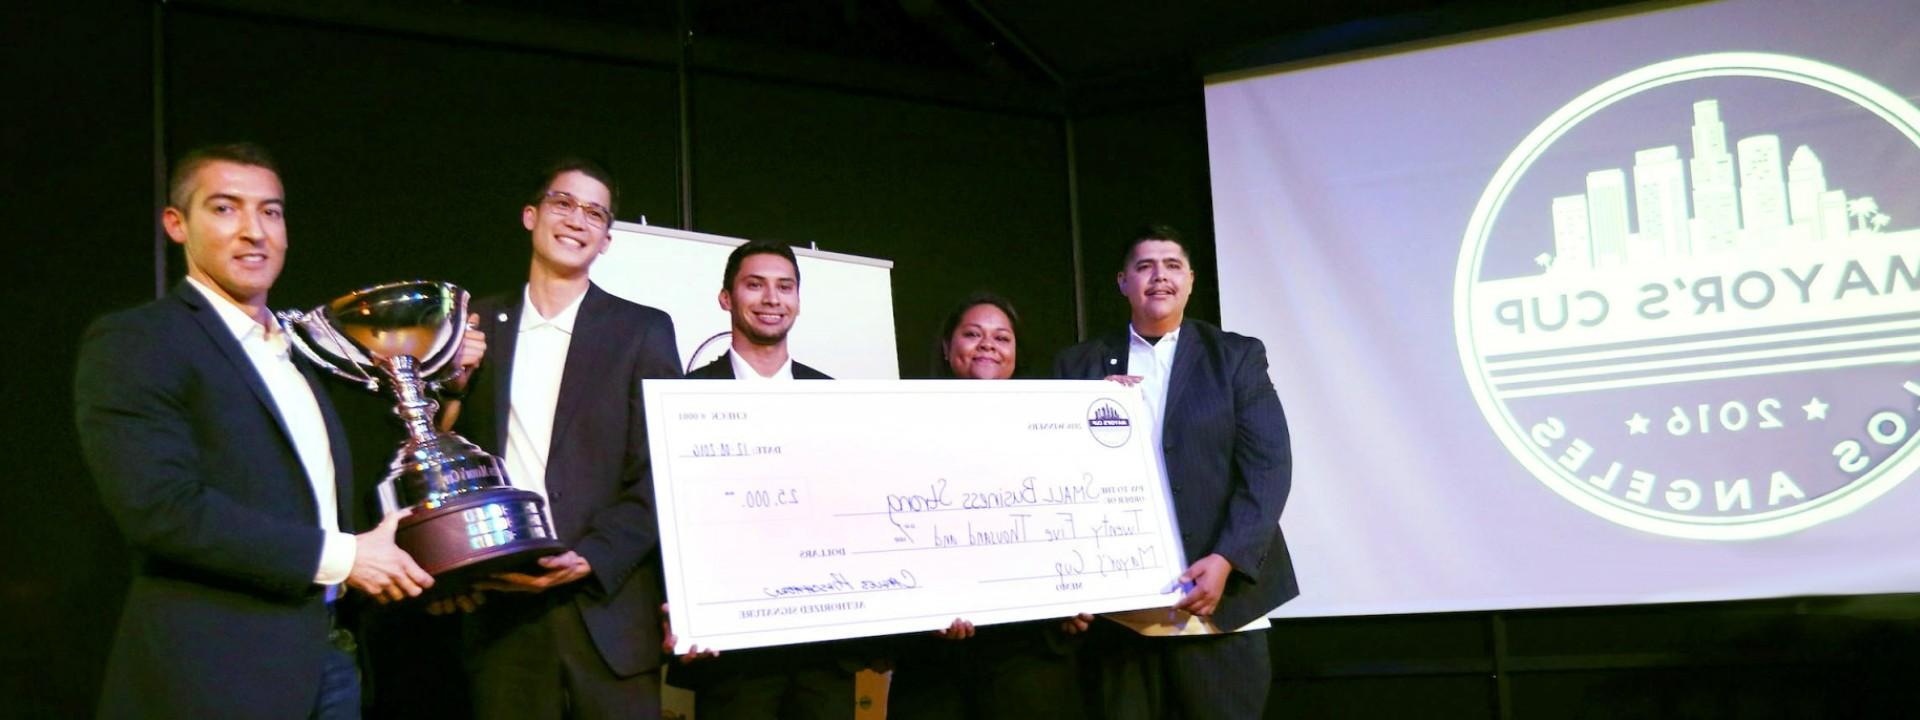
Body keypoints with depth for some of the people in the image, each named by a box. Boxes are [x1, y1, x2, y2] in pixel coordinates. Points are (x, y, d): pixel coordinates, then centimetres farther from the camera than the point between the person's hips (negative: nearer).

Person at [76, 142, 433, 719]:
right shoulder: (133, 343, -8)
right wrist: (340, 555, -18)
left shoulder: (300, 351, 16)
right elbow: (161, 506, -20)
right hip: (217, 673, -7)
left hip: (328, 662, 7)